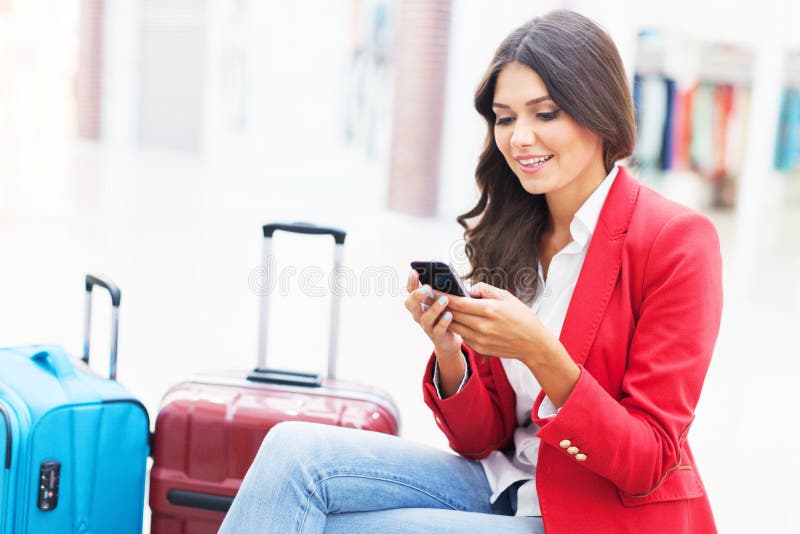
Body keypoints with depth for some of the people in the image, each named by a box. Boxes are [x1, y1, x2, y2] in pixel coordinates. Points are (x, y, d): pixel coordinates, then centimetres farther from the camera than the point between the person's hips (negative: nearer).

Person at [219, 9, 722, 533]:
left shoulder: (677, 240, -13)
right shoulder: (509, 233, 4)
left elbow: (648, 464, -14)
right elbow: (484, 441, 5)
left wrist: (540, 352, -26)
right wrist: (448, 350, -15)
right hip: (506, 490, 5)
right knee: (296, 449, -17)